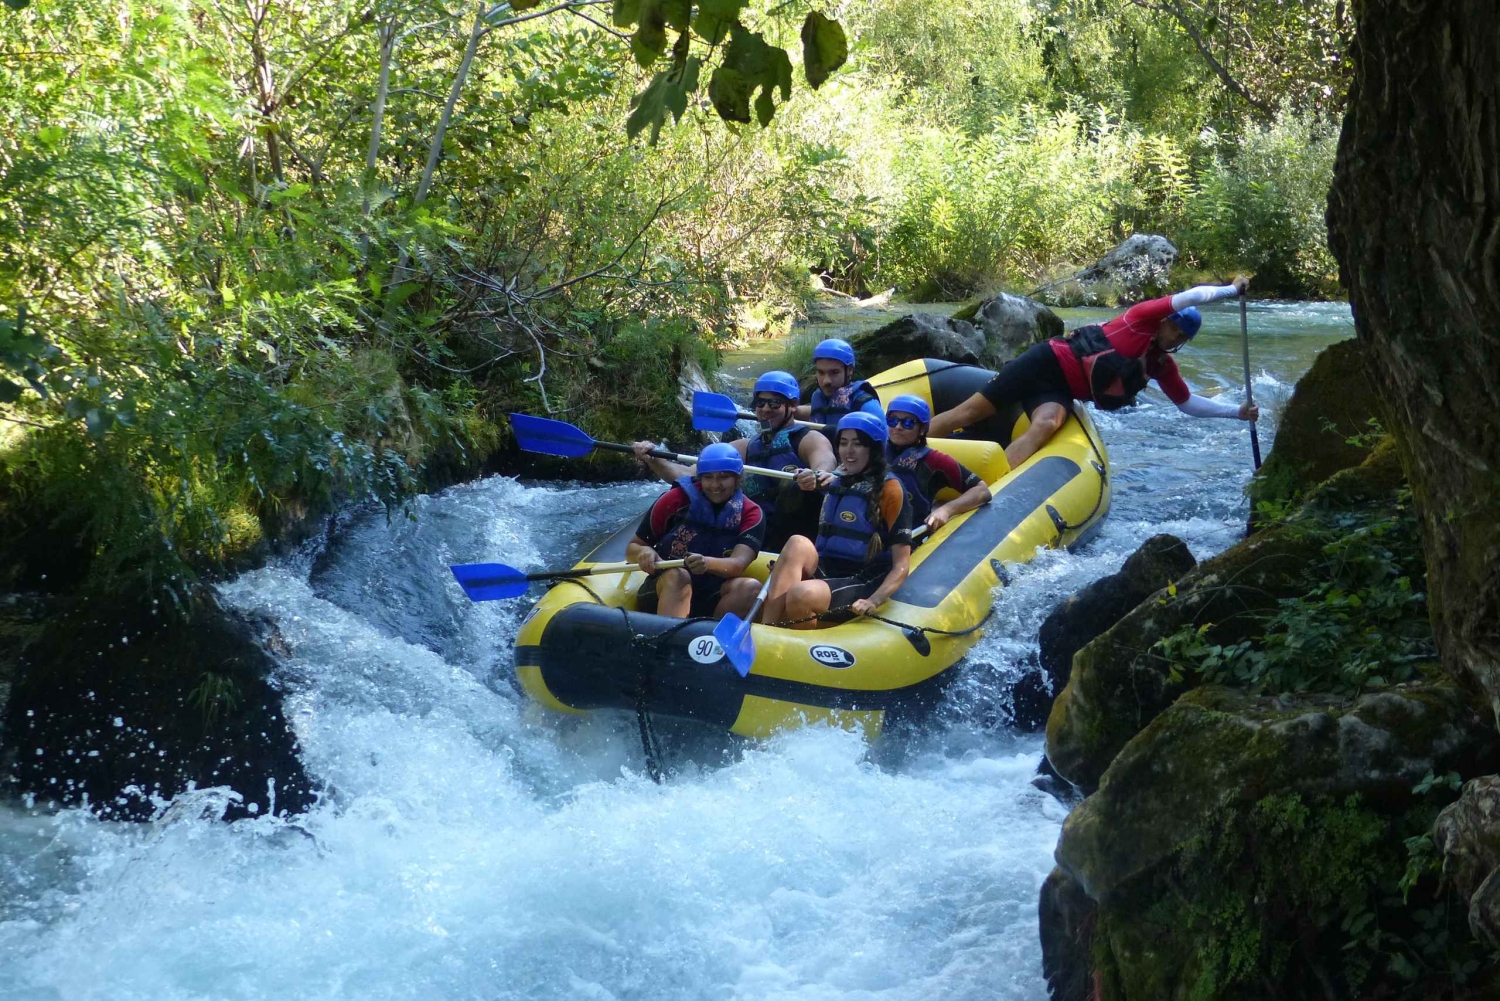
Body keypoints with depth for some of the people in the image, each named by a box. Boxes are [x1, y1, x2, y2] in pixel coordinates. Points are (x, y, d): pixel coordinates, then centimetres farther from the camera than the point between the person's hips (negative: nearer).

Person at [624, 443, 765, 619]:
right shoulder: (675, 500, -5)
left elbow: (739, 564, -19)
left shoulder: (750, 513, -2)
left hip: (712, 601, 2)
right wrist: (643, 553, -23)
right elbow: (631, 548, 2)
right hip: (663, 594, -1)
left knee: (751, 587, -26)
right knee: (677, 576, -34)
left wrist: (708, 563, -42)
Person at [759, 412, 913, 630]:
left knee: (800, 595, -35)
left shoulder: (889, 489, -4)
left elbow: (901, 565, -10)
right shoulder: (834, 481, 15)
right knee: (798, 543, -26)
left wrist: (873, 601, -25)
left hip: (861, 582, -6)